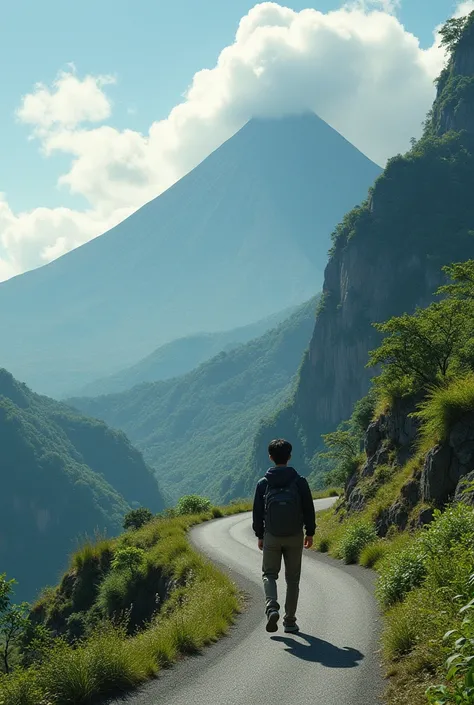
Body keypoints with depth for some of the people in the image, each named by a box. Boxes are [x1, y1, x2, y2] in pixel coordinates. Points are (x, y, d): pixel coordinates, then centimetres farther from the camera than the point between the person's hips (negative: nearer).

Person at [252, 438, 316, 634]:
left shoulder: (263, 483, -3)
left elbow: (257, 512, 2)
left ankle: (272, 607, -15)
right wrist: (310, 533, 10)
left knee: (269, 574, 12)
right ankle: (290, 621, 11)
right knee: (293, 578, 10)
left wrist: (259, 536, 13)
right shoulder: (299, 482, -5)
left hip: (271, 537, 0)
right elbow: (309, 509, -2)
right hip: (295, 537, 0)